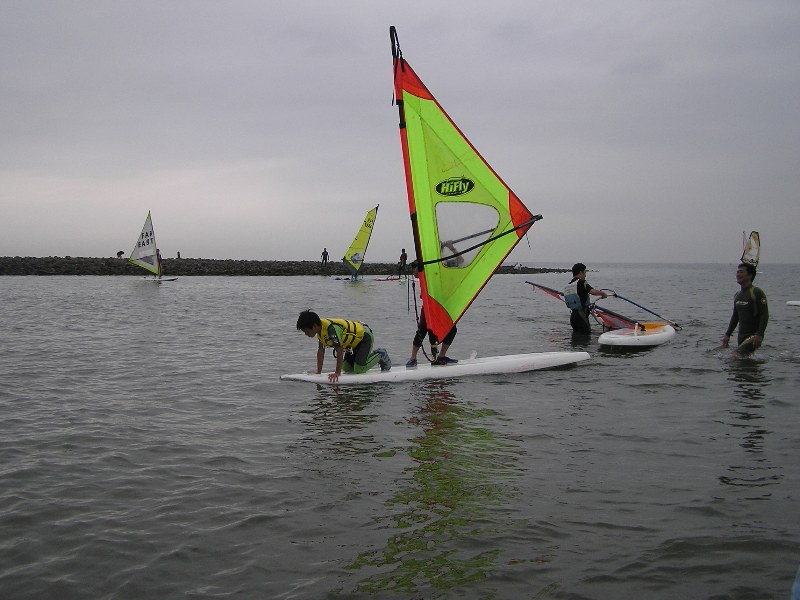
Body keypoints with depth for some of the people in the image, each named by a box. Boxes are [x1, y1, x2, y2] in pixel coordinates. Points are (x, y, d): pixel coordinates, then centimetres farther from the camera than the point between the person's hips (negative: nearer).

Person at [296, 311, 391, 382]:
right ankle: (374, 355, 23)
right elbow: (321, 351, 2)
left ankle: (380, 355, 5)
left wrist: (337, 373, -30)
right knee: (347, 368, 9)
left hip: (365, 336, -10)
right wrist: (318, 371, 0)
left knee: (359, 369, -17)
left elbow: (340, 350, -33)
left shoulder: (331, 328, -34)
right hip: (355, 339, 10)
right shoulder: (320, 330, -3)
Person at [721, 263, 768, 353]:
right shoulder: (737, 295, 14)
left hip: (753, 336, -8)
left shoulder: (757, 293, -10)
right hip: (741, 335, 8)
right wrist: (727, 335, 19)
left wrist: (759, 335, -25)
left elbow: (765, 315, -15)